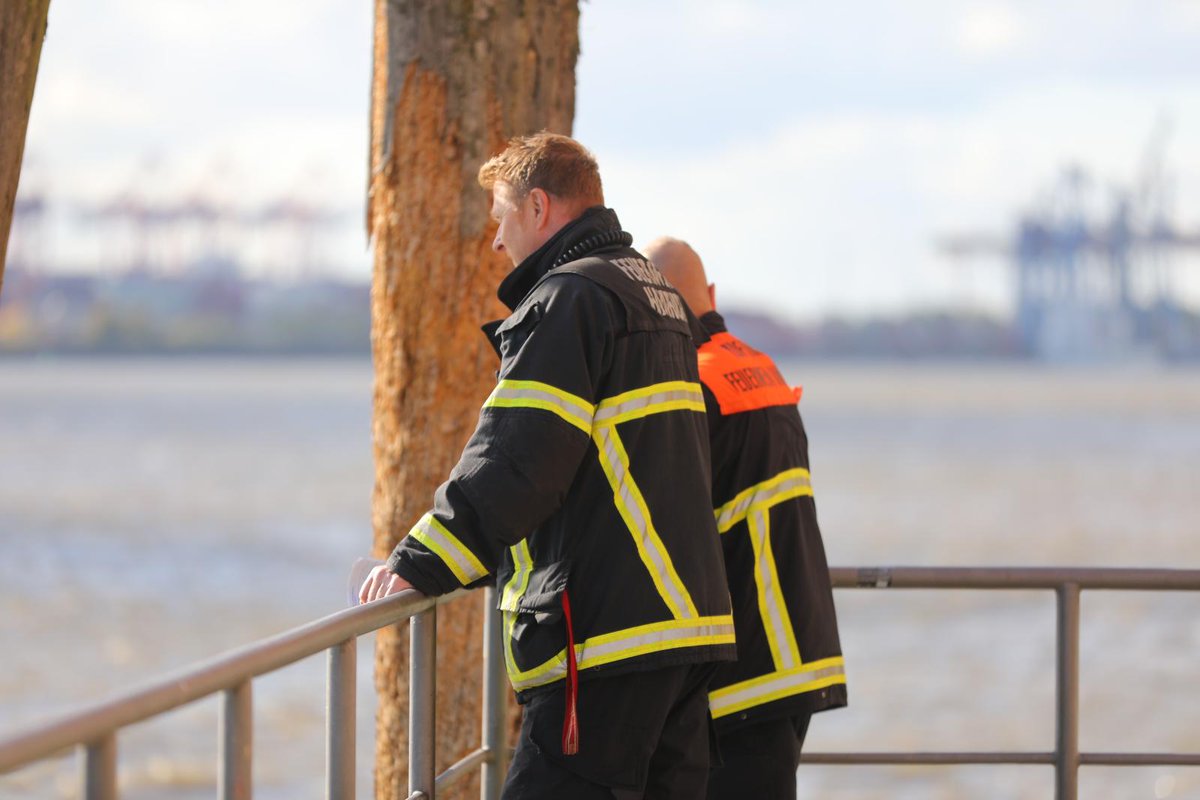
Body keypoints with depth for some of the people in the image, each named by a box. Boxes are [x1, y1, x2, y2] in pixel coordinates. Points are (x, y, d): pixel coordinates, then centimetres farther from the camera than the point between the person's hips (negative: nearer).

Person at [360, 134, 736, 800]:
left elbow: (514, 464, -18)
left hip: (607, 632, -10)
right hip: (686, 614, 10)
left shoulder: (568, 300, -10)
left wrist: (420, 564, -16)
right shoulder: (656, 294, 21)